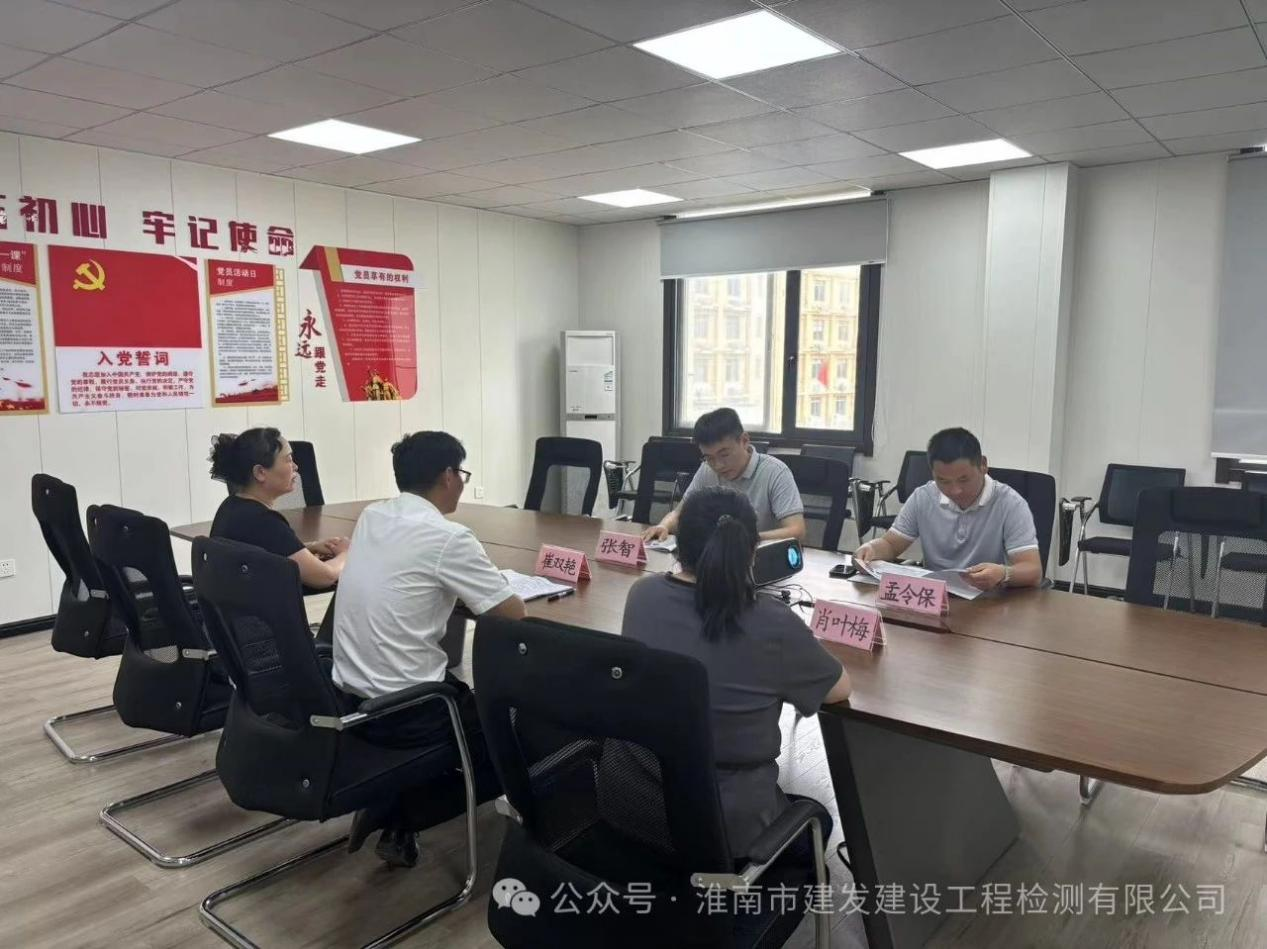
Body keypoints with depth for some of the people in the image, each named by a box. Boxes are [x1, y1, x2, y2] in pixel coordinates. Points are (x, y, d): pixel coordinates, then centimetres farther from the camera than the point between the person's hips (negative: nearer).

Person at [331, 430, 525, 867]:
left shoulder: (371, 517, 4)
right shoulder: (447, 537, -18)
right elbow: (515, 615, -11)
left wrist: (464, 592, 14)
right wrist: (486, 593, 9)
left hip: (348, 697, 8)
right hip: (403, 711, -7)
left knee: (467, 695, 29)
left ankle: (398, 818, 18)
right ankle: (400, 815, 8)